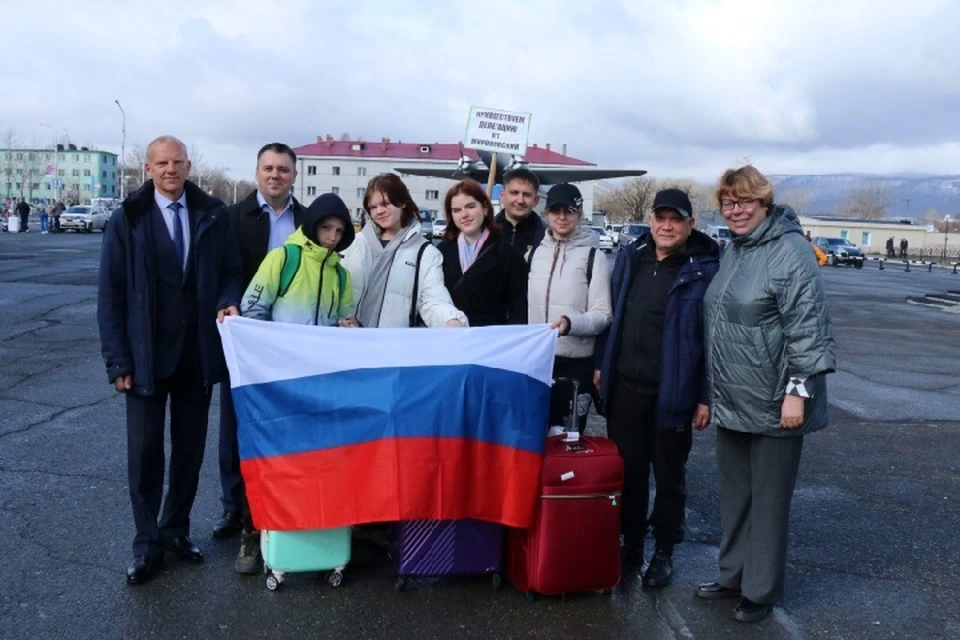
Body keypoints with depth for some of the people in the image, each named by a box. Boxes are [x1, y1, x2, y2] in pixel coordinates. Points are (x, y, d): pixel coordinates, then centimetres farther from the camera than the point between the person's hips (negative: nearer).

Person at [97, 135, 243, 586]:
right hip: (147, 353, -2)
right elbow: (111, 293, -4)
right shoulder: (127, 220, -3)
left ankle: (176, 529, 29)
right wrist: (118, 359, -9)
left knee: (190, 446, 12)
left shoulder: (213, 215, 2)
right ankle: (147, 544, 19)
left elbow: (230, 271, 7)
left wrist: (228, 302, -17)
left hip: (197, 352, 2)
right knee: (145, 451, 5)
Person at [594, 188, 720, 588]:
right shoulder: (631, 257, 6)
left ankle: (664, 552, 28)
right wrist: (602, 364, 11)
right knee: (628, 470, 14)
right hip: (625, 386, 4)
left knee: (669, 475, 12)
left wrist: (706, 396, -12)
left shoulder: (705, 270, -9)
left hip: (672, 393, -4)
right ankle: (630, 545, 30)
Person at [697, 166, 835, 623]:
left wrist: (798, 391, -21)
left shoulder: (789, 251, -14)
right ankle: (733, 576, 33)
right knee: (734, 494, 17)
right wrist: (711, 392, 19)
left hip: (773, 404, -8)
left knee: (768, 499, 7)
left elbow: (807, 328, -18)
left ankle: (761, 591, 22)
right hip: (731, 401, 8)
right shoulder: (734, 251, 12)